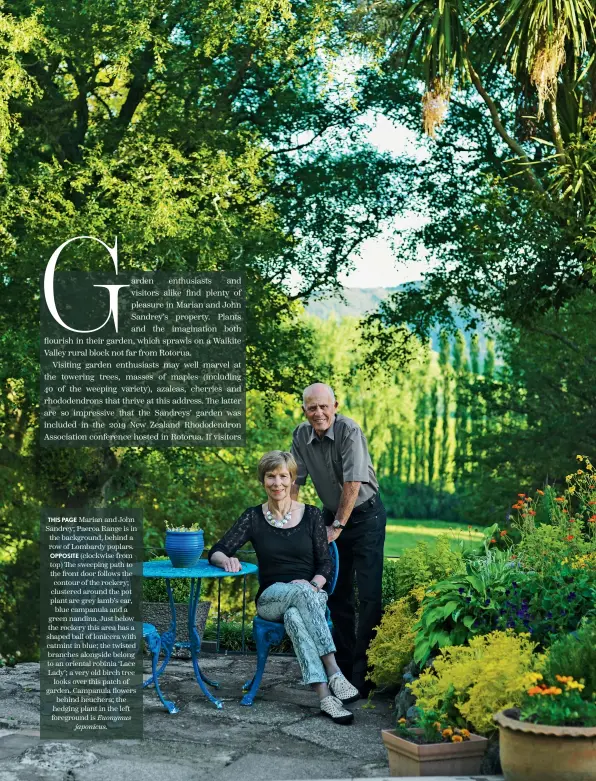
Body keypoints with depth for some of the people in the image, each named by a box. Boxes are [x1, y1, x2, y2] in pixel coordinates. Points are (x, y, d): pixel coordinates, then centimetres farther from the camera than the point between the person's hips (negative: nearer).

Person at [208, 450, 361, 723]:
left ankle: (325, 696, -49)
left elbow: (325, 563, 5)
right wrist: (226, 560, -25)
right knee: (301, 592, -38)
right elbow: (216, 552, 0)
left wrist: (314, 584, -17)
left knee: (294, 616, -39)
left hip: (311, 596, 0)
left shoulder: (312, 515, 6)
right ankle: (333, 674, -46)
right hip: (270, 598, 0)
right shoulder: (253, 517, 6)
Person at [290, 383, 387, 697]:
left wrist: (338, 526, -18)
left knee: (368, 594, -10)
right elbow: (294, 481, 2)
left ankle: (364, 669, -6)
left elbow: (353, 483, -23)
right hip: (332, 514, 6)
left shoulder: (349, 431, -22)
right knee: (337, 591, 11)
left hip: (364, 515, -6)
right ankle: (343, 662, 22)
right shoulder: (301, 436, -4)